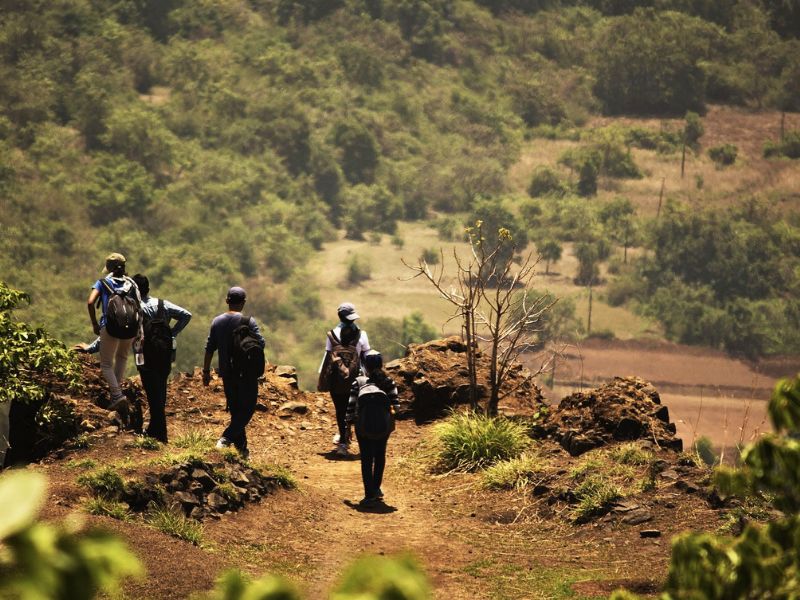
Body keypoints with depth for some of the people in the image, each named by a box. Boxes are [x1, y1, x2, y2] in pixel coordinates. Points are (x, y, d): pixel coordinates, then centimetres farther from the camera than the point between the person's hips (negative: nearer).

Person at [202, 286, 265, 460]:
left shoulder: (217, 321, 3)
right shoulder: (248, 321, -12)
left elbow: (209, 348, 4)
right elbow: (260, 344, -13)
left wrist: (206, 371, 11)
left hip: (226, 372, 5)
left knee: (235, 409, 14)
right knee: (247, 408, 1)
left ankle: (242, 448, 15)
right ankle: (226, 438, -17)